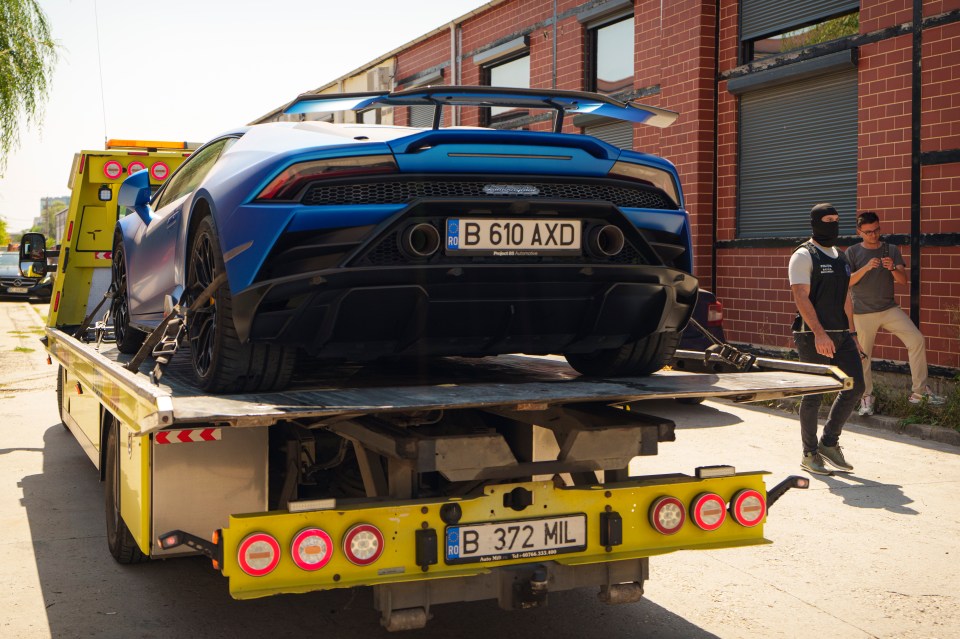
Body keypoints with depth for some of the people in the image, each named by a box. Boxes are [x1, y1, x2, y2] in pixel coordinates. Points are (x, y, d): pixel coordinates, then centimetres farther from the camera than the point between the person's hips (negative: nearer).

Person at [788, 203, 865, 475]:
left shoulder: (841, 258, 18)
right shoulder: (803, 256, -7)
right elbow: (801, 297, -17)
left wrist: (852, 334, 17)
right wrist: (819, 333, -25)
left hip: (841, 334, 7)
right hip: (813, 336, -7)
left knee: (855, 386, 2)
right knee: (814, 394, -2)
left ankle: (829, 442, 16)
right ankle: (809, 454, 9)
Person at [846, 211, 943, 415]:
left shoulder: (891, 250, 5)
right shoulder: (852, 252, 0)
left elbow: (904, 279, -1)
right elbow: (847, 282, -9)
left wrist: (893, 268, -23)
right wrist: (865, 268, -24)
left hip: (889, 309, 2)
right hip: (863, 312, -1)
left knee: (916, 339, -13)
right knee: (863, 355, 2)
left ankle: (919, 392, -6)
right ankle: (867, 397, 19)